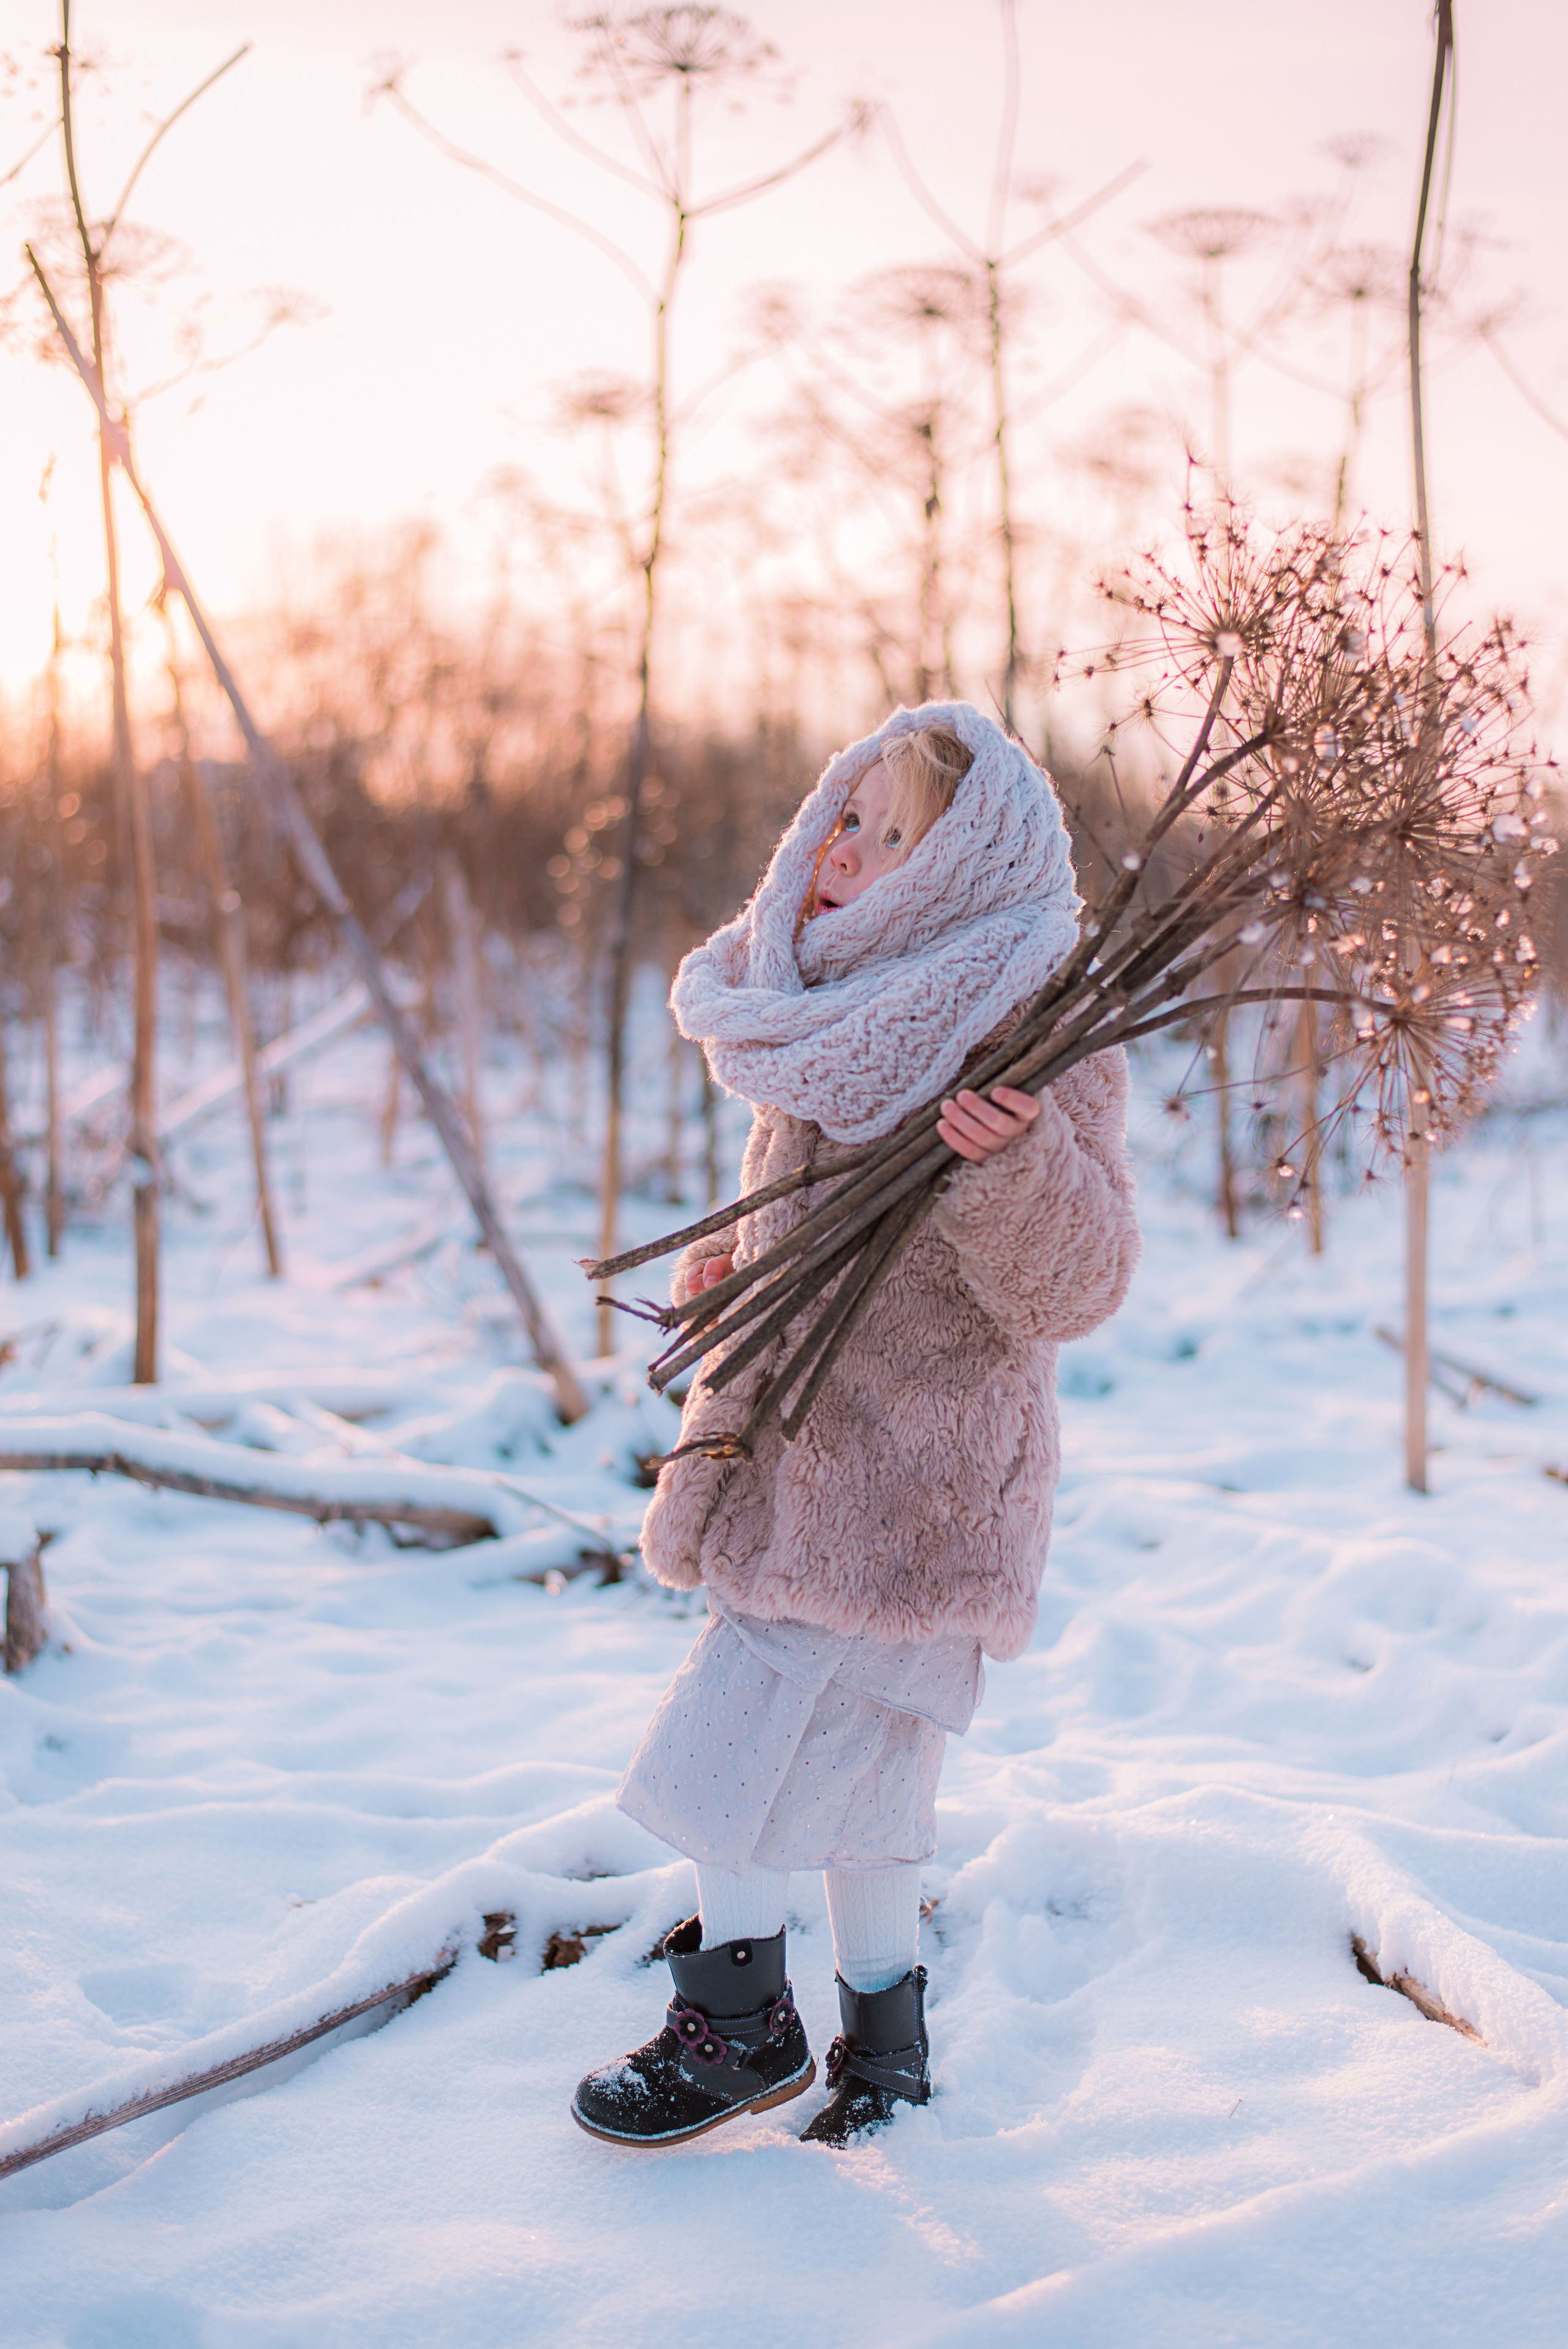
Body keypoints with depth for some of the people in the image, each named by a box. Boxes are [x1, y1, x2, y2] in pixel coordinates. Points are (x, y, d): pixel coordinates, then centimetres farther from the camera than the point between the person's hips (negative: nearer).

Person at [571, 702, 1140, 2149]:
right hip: (797, 1443, 8)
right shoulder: (830, 1010, 9)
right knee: (855, 1763, 16)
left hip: (910, 1479, -8)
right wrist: (735, 1262, 9)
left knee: (739, 1739, -5)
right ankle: (885, 2042, 31)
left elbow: (1076, 1284, -20)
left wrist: (1018, 1165, -37)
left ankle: (742, 2023, 15)